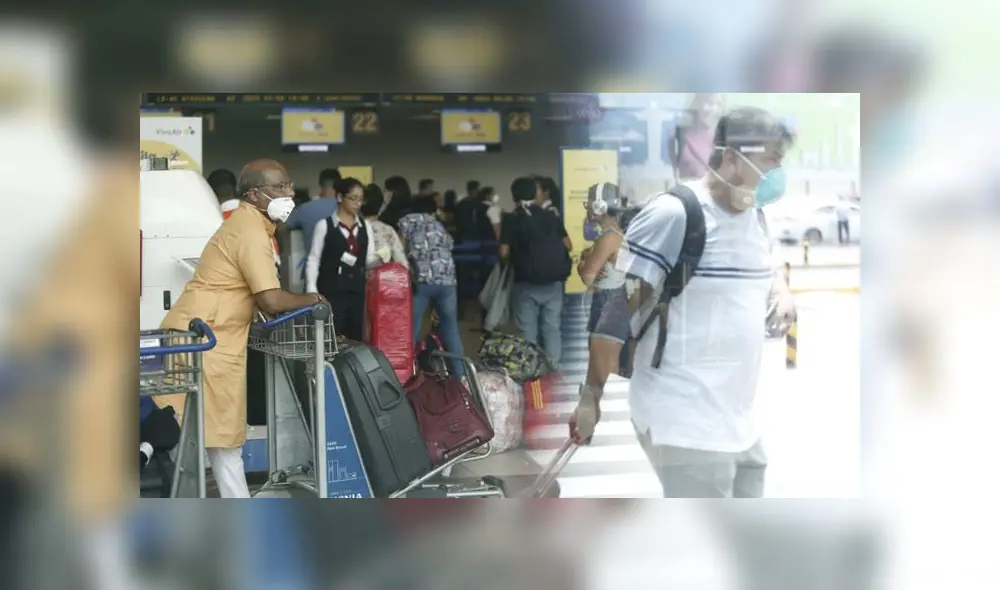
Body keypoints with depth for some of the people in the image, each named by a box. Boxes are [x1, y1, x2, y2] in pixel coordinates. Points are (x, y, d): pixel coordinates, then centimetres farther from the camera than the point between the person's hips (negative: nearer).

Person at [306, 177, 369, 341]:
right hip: (332, 290, -4)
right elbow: (313, 259, -3)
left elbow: (368, 260, 14)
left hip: (357, 290, 4)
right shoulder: (325, 225, -2)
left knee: (355, 338, 7)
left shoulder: (364, 226, 11)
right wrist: (312, 290, -10)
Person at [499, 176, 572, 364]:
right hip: (552, 283, 2)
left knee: (528, 332, 5)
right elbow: (568, 246, 3)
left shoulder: (511, 221, -4)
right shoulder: (551, 217, 2)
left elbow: (504, 253, -9)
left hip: (525, 284, -2)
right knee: (552, 329, 9)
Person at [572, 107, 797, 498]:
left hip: (736, 419, 10)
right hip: (685, 422, -10)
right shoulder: (674, 213, -18)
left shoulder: (749, 215, 10)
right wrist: (591, 395, -18)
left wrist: (782, 292, 6)